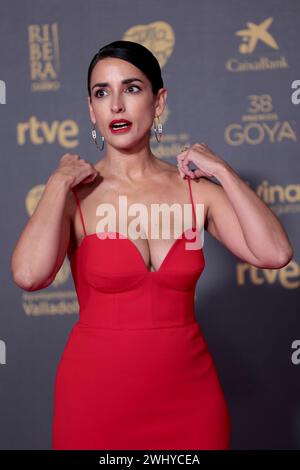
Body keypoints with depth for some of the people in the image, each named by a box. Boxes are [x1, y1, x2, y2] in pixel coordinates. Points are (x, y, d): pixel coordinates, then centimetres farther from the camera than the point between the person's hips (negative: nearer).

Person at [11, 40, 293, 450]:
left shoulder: (197, 188, -1)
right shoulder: (73, 195, -7)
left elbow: (274, 253, -14)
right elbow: (29, 275, -25)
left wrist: (222, 170, -8)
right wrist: (59, 184, -14)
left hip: (188, 394, 2)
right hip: (97, 394, -2)